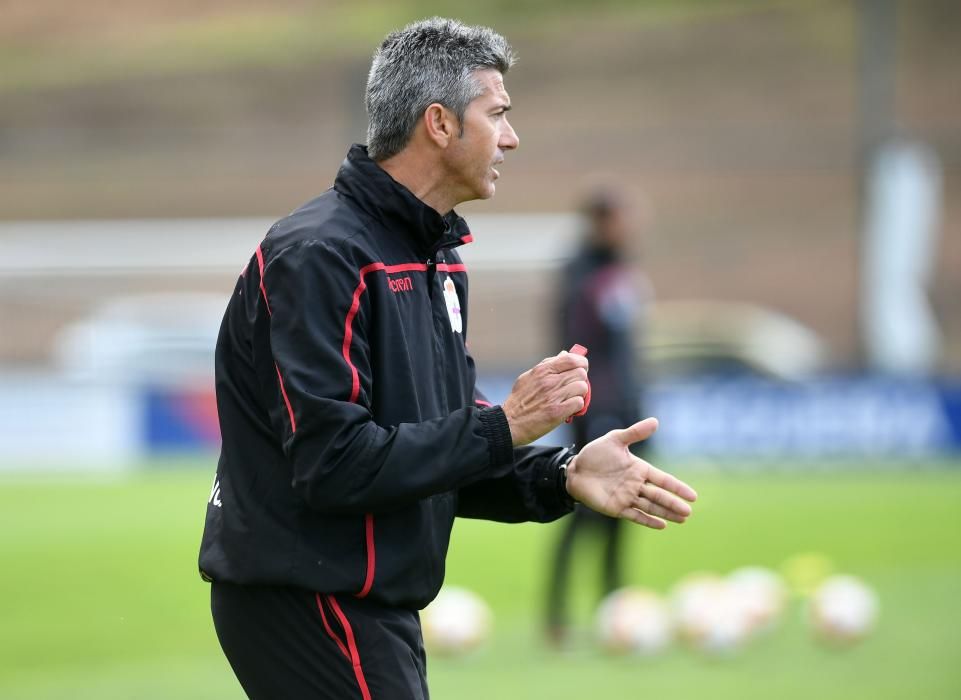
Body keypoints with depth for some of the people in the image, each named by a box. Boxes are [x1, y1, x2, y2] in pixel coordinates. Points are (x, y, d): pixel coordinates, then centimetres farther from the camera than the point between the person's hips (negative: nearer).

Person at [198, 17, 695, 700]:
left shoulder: (438, 259, 13)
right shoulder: (319, 255, -17)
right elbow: (332, 463, -24)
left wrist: (562, 476, -4)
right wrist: (502, 426, -21)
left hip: (375, 608, 10)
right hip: (308, 608, -10)